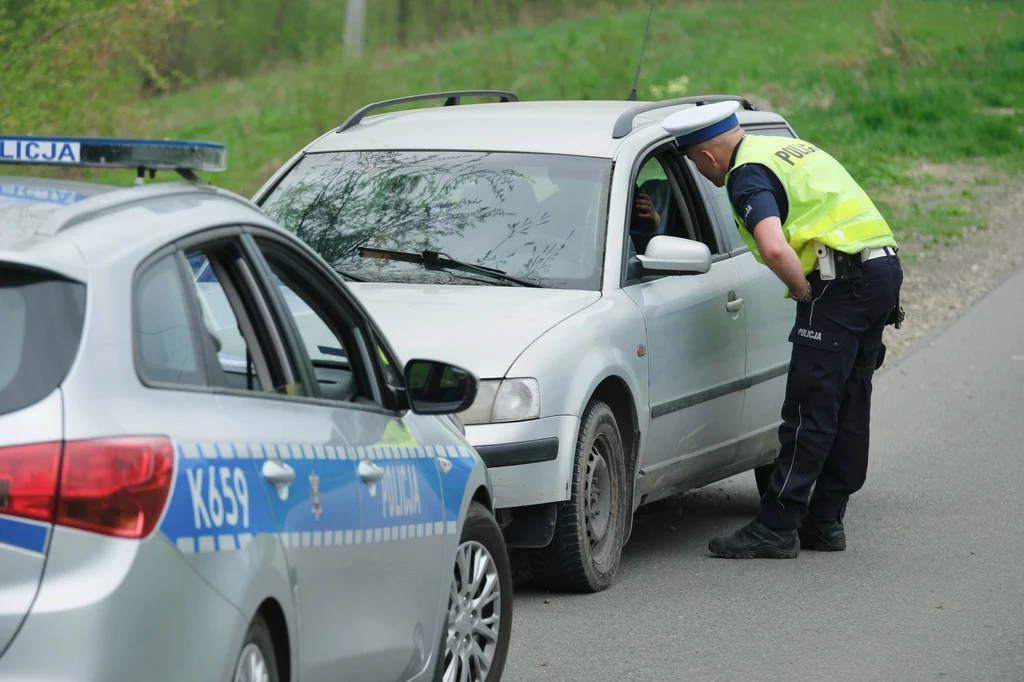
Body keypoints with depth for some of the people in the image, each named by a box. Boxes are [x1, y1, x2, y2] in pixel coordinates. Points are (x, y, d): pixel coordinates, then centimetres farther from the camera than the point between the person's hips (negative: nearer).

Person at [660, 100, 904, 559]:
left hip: (842, 281, -10)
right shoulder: (786, 148, 21)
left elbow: (774, 248, -26)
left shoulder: (749, 175, -9)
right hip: (883, 267, 10)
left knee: (809, 410, -7)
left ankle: (776, 528, -5)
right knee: (849, 407, 13)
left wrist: (806, 292, -11)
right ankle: (825, 521, 19)